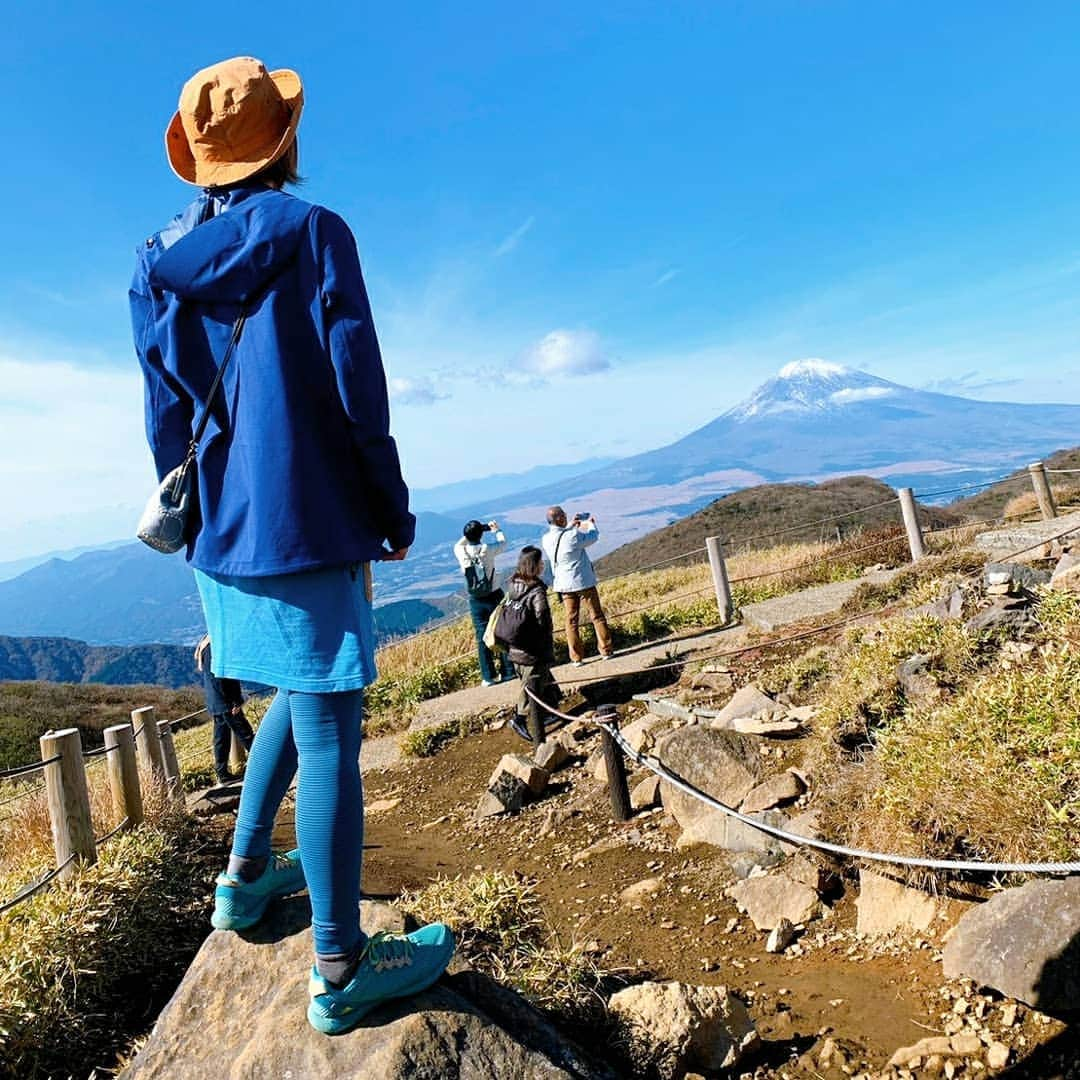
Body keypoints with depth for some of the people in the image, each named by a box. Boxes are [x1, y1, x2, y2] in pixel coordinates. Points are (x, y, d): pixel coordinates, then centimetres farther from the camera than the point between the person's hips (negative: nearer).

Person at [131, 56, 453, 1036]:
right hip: (305, 529, -7)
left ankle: (245, 874, 30)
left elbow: (164, 418, 12)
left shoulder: (156, 264, 11)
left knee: (303, 693, 25)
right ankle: (342, 970, 9)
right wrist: (396, 512, 0)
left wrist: (195, 527, 20)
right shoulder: (312, 233, -6)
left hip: (220, 537, 7)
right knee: (328, 734, -2)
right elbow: (359, 395, -10)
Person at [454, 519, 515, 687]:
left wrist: (469, 535, 21)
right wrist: (497, 530, 25)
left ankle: (488, 677, 9)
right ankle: (508, 671, 13)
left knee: (482, 638, 7)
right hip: (494, 596, -2)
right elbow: (503, 544, 9)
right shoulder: (487, 549, -12)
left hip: (476, 601, 2)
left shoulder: (461, 552, -9)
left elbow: (458, 545, 17)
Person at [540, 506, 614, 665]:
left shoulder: (546, 539, -5)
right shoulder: (573, 536, -22)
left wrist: (571, 525, 19)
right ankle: (606, 650, 17)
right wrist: (591, 523, 14)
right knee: (597, 616, 10)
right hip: (583, 582, -5)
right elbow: (593, 537, -4)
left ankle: (576, 657, 13)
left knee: (571, 620, 11)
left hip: (564, 585, 5)